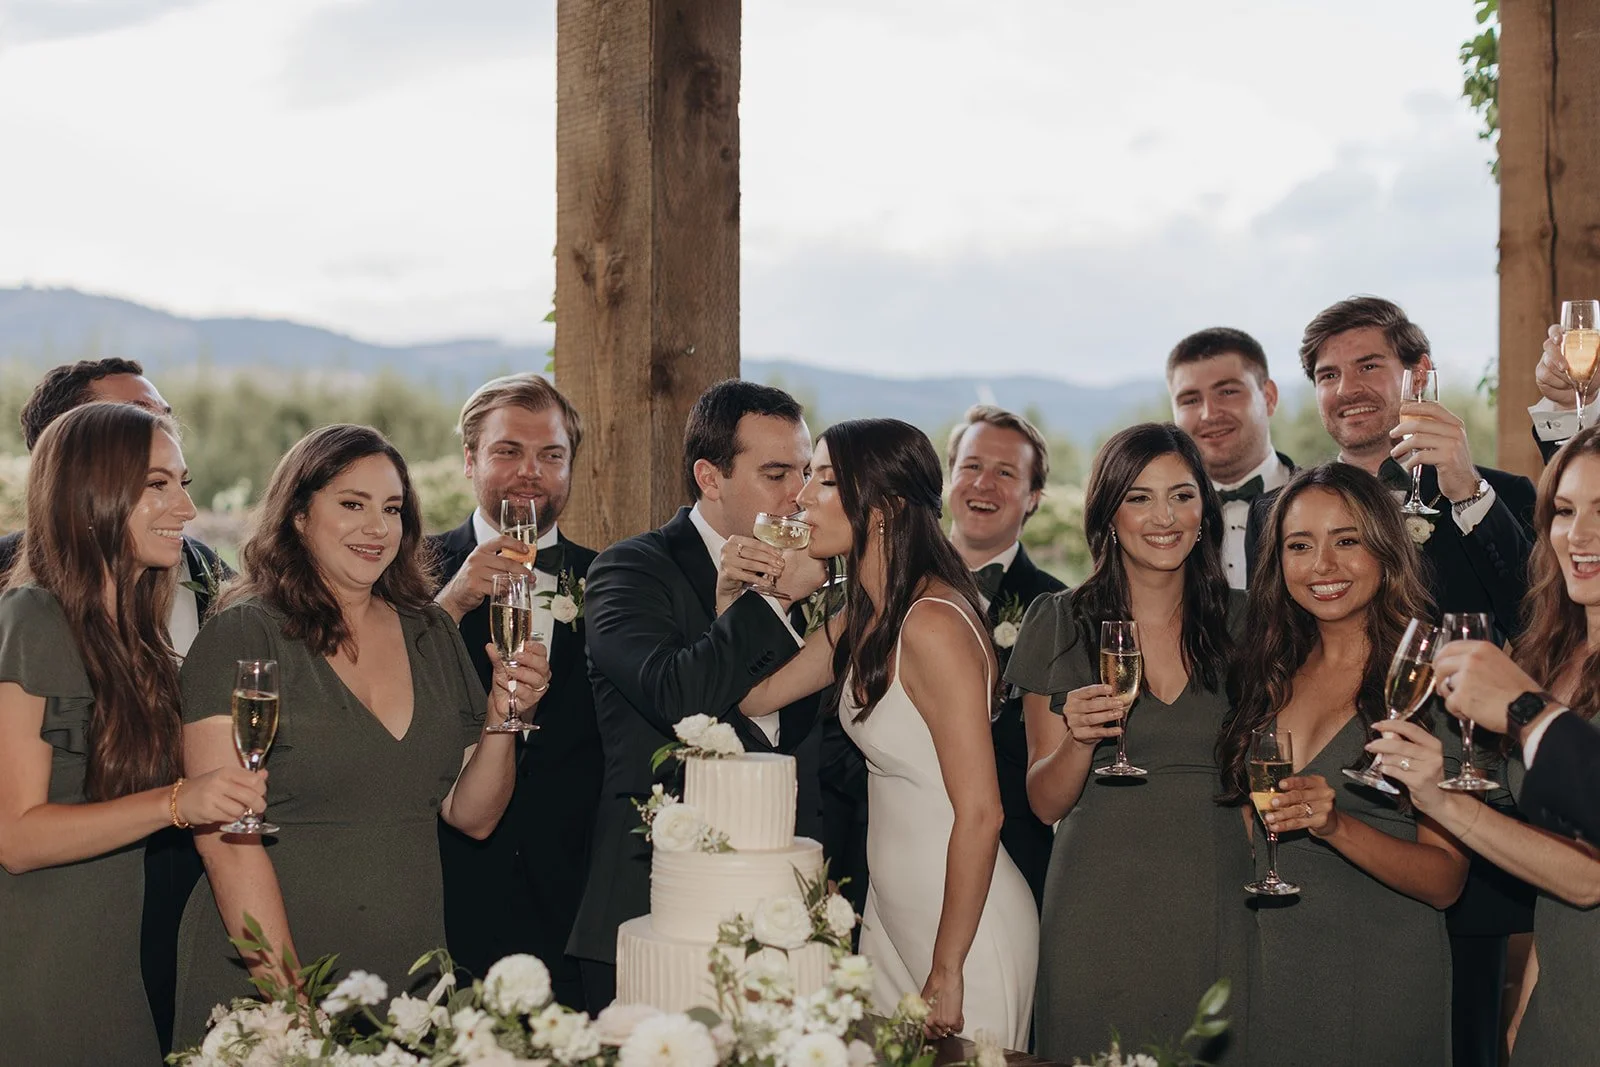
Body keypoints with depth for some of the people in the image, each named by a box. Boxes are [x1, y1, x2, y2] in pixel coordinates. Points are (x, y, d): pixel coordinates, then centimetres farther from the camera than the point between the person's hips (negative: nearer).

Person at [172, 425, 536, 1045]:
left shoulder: (430, 634, 8)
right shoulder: (242, 636, -8)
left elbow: (472, 817, 11)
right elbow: (226, 837, -15)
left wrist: (502, 717, -6)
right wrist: (288, 993, -20)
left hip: (408, 977, 5)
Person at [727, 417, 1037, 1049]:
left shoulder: (933, 624, -23)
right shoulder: (862, 617, 5)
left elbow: (980, 814, -23)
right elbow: (751, 695, 13)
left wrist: (948, 973, -20)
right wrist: (731, 595, -3)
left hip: (960, 925, -9)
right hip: (891, 913, 9)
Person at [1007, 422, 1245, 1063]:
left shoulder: (1240, 624, 6)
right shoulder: (1060, 624, 2)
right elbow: (1046, 802, 2)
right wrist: (1080, 739, -16)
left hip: (1218, 908, 1)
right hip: (1100, 917, -1)